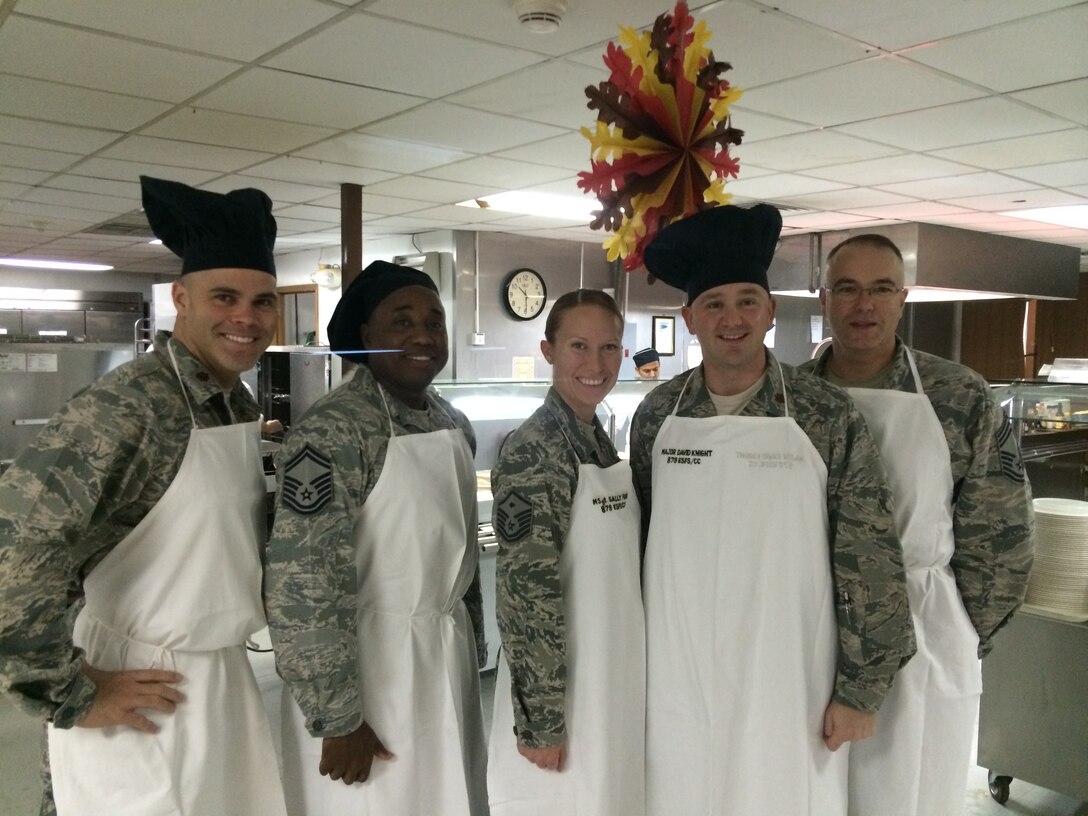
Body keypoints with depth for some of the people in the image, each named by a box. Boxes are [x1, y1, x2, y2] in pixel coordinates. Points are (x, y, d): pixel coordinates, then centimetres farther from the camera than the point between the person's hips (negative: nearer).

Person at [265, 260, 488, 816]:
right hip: (366, 666, -7)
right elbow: (301, 586, -23)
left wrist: (474, 654, 17)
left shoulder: (455, 424, 5)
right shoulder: (332, 431, -20)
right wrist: (339, 719, -19)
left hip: (448, 662, 7)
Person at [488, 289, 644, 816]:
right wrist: (541, 719, -19)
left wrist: (628, 687, 16)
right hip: (564, 689, -8)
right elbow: (527, 593, -21)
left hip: (617, 683, 8)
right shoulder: (533, 450, -20)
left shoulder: (598, 438, 6)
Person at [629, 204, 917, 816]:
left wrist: (860, 689, -7)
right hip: (676, 682, 3)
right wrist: (632, 664, 10)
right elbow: (638, 539, 7)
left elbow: (870, 561, -8)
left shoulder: (830, 417, -10)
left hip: (789, 687, -2)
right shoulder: (656, 415, -1)